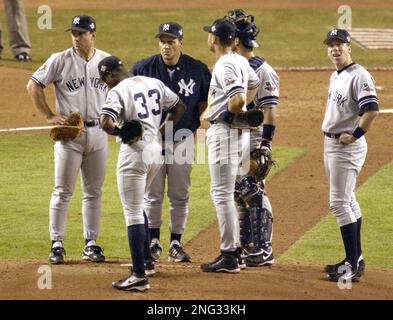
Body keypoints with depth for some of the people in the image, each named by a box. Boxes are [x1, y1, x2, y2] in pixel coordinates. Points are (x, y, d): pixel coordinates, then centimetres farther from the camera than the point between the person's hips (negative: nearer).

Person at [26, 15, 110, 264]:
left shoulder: (107, 61, 5)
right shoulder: (60, 60, -5)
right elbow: (33, 85, -3)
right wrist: (50, 115, -9)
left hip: (98, 132, 3)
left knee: (93, 192, 8)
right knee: (63, 191, -2)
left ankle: (91, 244, 15)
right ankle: (57, 244, 2)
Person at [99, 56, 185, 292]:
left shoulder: (118, 91, -12)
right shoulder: (155, 83, 10)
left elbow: (106, 123, -26)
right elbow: (179, 107, 19)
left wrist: (120, 132, -6)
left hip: (134, 154, -8)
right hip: (156, 151, 8)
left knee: (133, 213, -4)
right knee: (137, 207, 26)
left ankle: (139, 276, -6)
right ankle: (146, 261, 30)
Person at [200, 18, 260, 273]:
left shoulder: (224, 66, -18)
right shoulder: (241, 61, 12)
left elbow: (239, 99, -30)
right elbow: (254, 84, 30)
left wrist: (224, 115, -12)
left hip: (223, 131, -10)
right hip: (234, 131, 10)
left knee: (222, 193, -8)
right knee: (224, 193, 17)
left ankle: (229, 257, -8)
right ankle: (234, 250, 20)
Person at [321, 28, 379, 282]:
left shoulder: (359, 75, -16)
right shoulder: (336, 76, 14)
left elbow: (372, 109, -26)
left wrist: (354, 135, -22)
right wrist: (332, 133, 14)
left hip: (347, 146, -11)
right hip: (331, 144, 11)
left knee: (340, 202, -13)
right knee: (348, 201, 15)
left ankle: (353, 266, -13)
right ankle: (356, 259, 23)